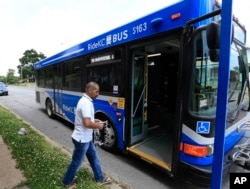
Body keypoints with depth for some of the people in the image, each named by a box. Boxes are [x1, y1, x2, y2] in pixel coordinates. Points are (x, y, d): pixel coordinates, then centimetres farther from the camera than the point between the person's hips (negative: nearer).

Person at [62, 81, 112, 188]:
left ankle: (100, 178, 37)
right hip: (82, 139, -10)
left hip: (86, 138, 10)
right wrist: (98, 126, -14)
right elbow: (87, 123, -32)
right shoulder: (86, 103, -27)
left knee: (94, 158, 20)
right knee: (76, 162, 12)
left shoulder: (85, 100, 6)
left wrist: (94, 120, 9)